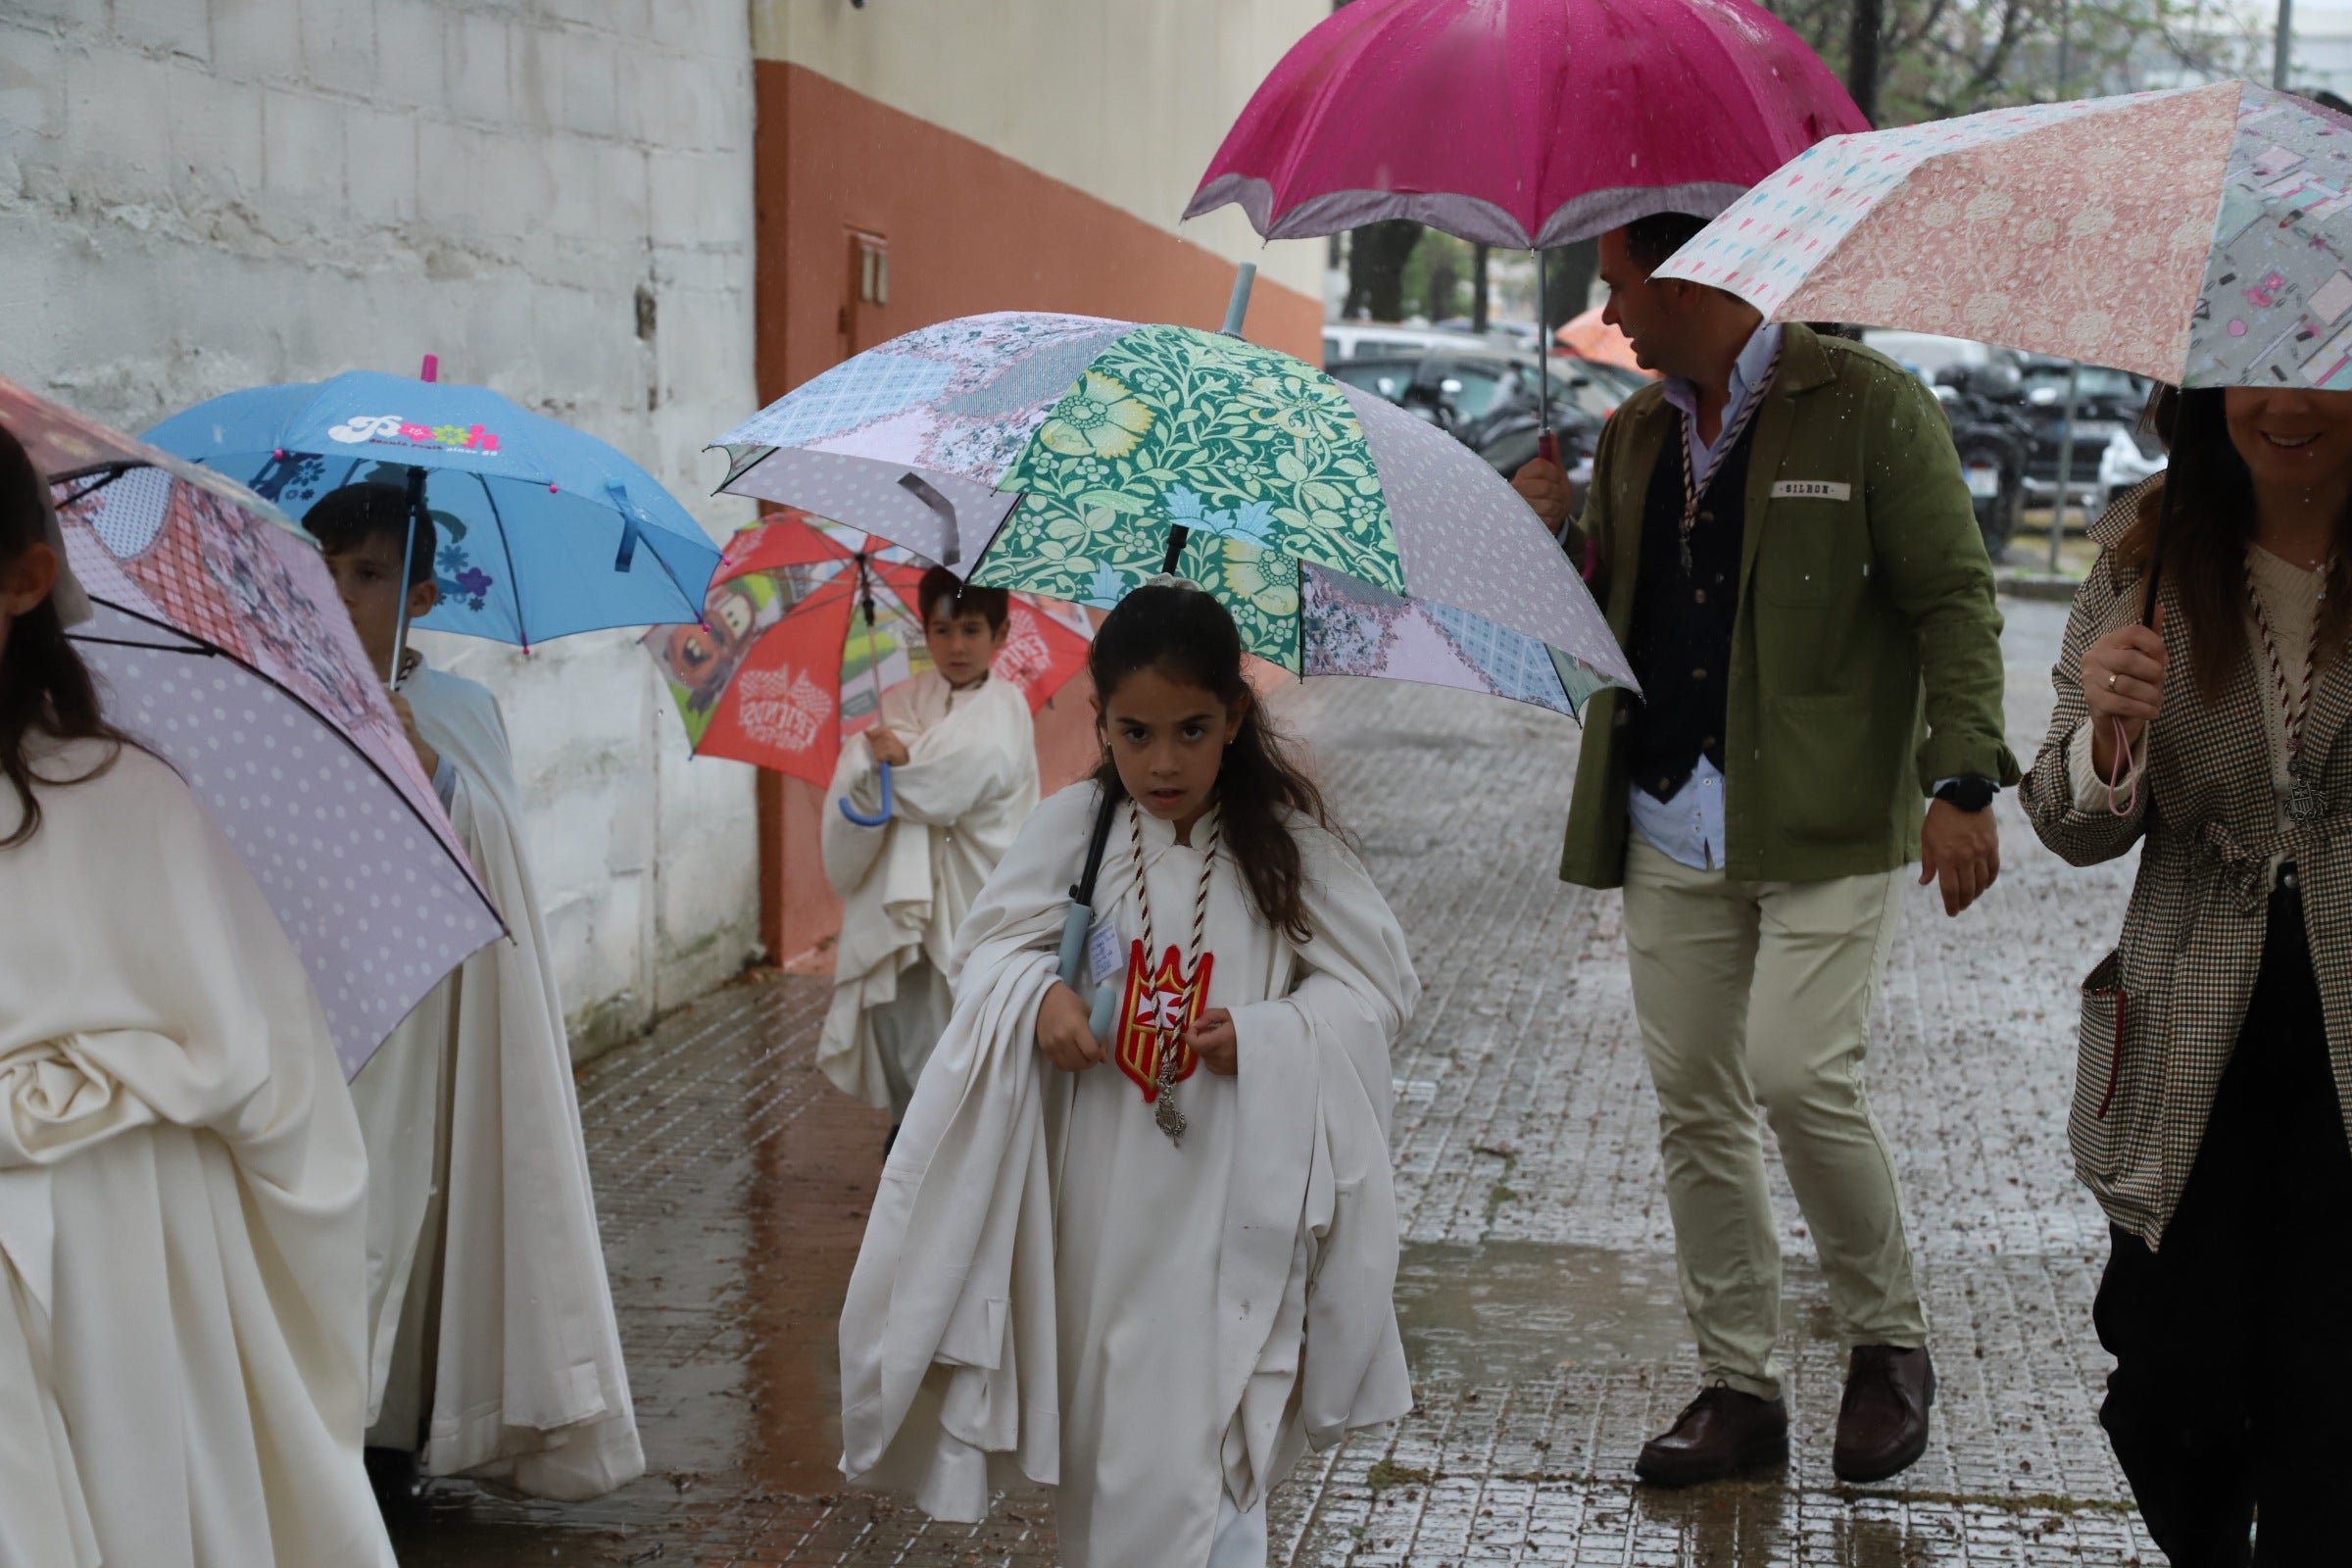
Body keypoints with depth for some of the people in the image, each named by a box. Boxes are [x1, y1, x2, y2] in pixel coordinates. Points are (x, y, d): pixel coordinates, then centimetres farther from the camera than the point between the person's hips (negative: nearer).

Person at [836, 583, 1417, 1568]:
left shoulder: (1285, 846, -3)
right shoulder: (1073, 829, 0)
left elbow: (1379, 990, -1)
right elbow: (988, 947, 7)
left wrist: (1266, 1037, -17)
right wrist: (1035, 996, -15)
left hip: (1227, 1199, -2)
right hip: (1094, 1194, 2)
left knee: (1196, 1442, -7)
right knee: (1095, 1417, 11)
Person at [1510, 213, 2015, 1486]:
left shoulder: (1866, 407, -4)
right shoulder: (1633, 436, 15)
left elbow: (1954, 602, -5)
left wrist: (1962, 781, -15)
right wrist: (1553, 542, 2)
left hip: (1826, 822, -6)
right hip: (1672, 832, 6)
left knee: (1798, 1073, -17)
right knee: (1694, 1106, 5)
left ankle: (1889, 1343, 7)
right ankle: (1738, 1387, 17)